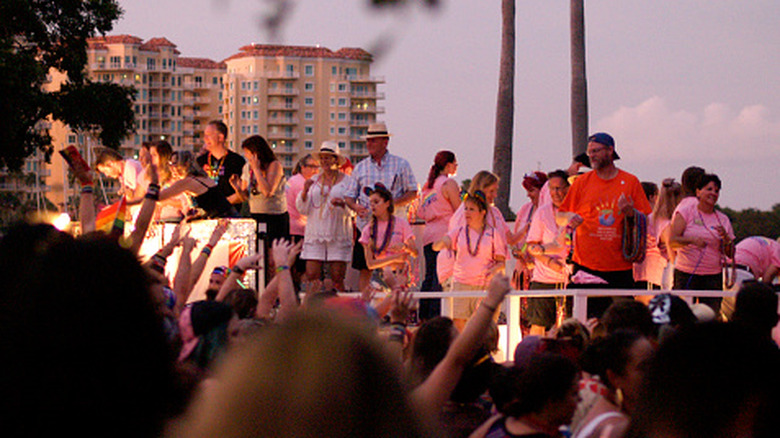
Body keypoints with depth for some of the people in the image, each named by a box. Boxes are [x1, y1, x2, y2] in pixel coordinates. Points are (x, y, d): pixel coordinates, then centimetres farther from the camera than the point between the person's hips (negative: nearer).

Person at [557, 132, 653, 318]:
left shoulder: (630, 182, 7)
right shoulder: (582, 182, 8)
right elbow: (560, 216, 12)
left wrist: (631, 213, -13)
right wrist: (570, 218, -11)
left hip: (620, 268, 0)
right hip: (586, 267, 0)